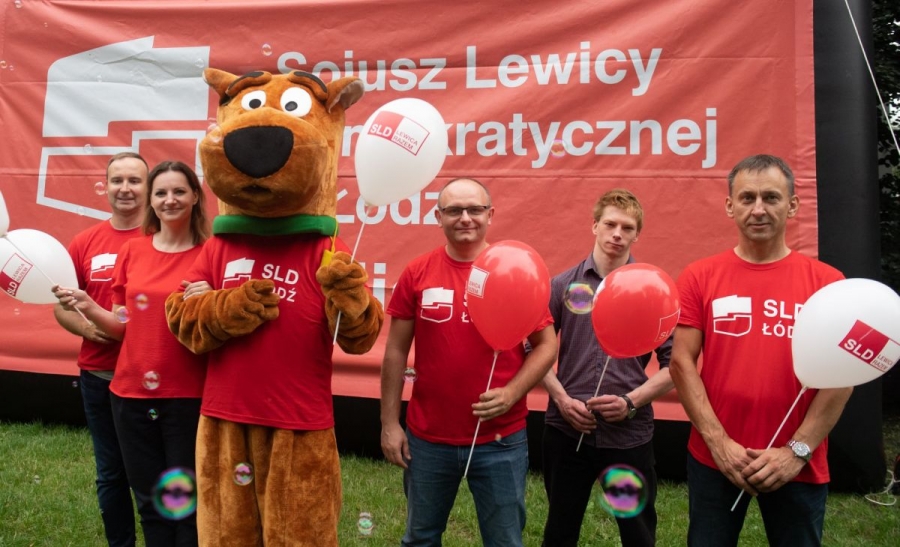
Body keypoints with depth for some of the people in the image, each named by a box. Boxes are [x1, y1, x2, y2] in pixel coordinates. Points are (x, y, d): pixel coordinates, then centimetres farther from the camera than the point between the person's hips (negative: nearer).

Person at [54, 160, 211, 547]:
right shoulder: (132, 251, 5)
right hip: (131, 392, 4)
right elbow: (123, 326, 9)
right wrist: (87, 307, -7)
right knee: (149, 501, 15)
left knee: (187, 501, 4)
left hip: (188, 396, -4)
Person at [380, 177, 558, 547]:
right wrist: (390, 423, 1)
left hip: (500, 441, -1)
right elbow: (396, 352, 3)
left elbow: (546, 344, -1)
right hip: (427, 438, 2)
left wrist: (512, 393, -15)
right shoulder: (417, 274, -2)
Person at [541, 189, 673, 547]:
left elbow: (674, 362, -2)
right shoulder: (563, 284, 2)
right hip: (566, 430, 1)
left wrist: (632, 401, -14)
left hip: (630, 433, -1)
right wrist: (561, 398, -8)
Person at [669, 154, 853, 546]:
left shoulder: (826, 282, -2)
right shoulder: (699, 278, -2)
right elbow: (682, 362, -5)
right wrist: (718, 442, -11)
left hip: (800, 466, 0)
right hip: (714, 459, 0)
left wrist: (798, 450, -10)